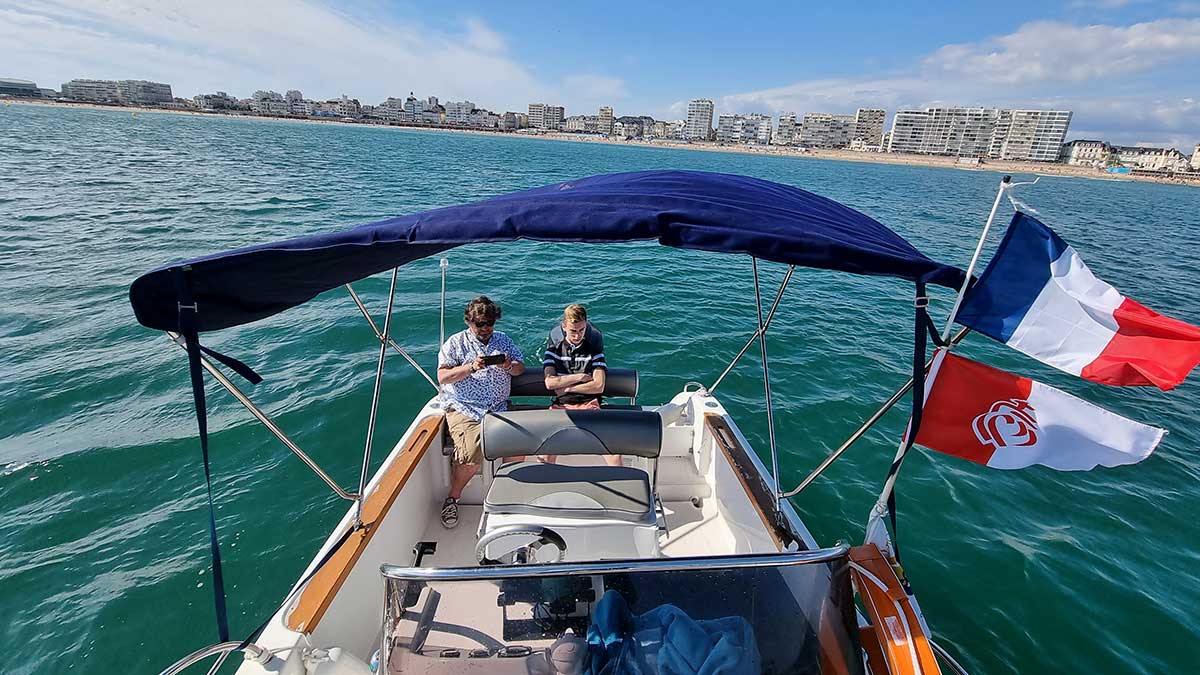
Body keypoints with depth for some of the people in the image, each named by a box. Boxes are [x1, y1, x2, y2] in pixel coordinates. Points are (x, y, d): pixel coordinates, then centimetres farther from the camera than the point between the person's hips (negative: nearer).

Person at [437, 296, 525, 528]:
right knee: (471, 455, -27)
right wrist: (470, 367, -18)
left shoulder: (503, 340, 18)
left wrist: (510, 366, -11)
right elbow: (442, 377, -3)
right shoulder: (456, 343, 7)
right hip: (464, 409, -3)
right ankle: (453, 498, 1)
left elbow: (521, 368, 13)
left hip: (499, 409, 3)